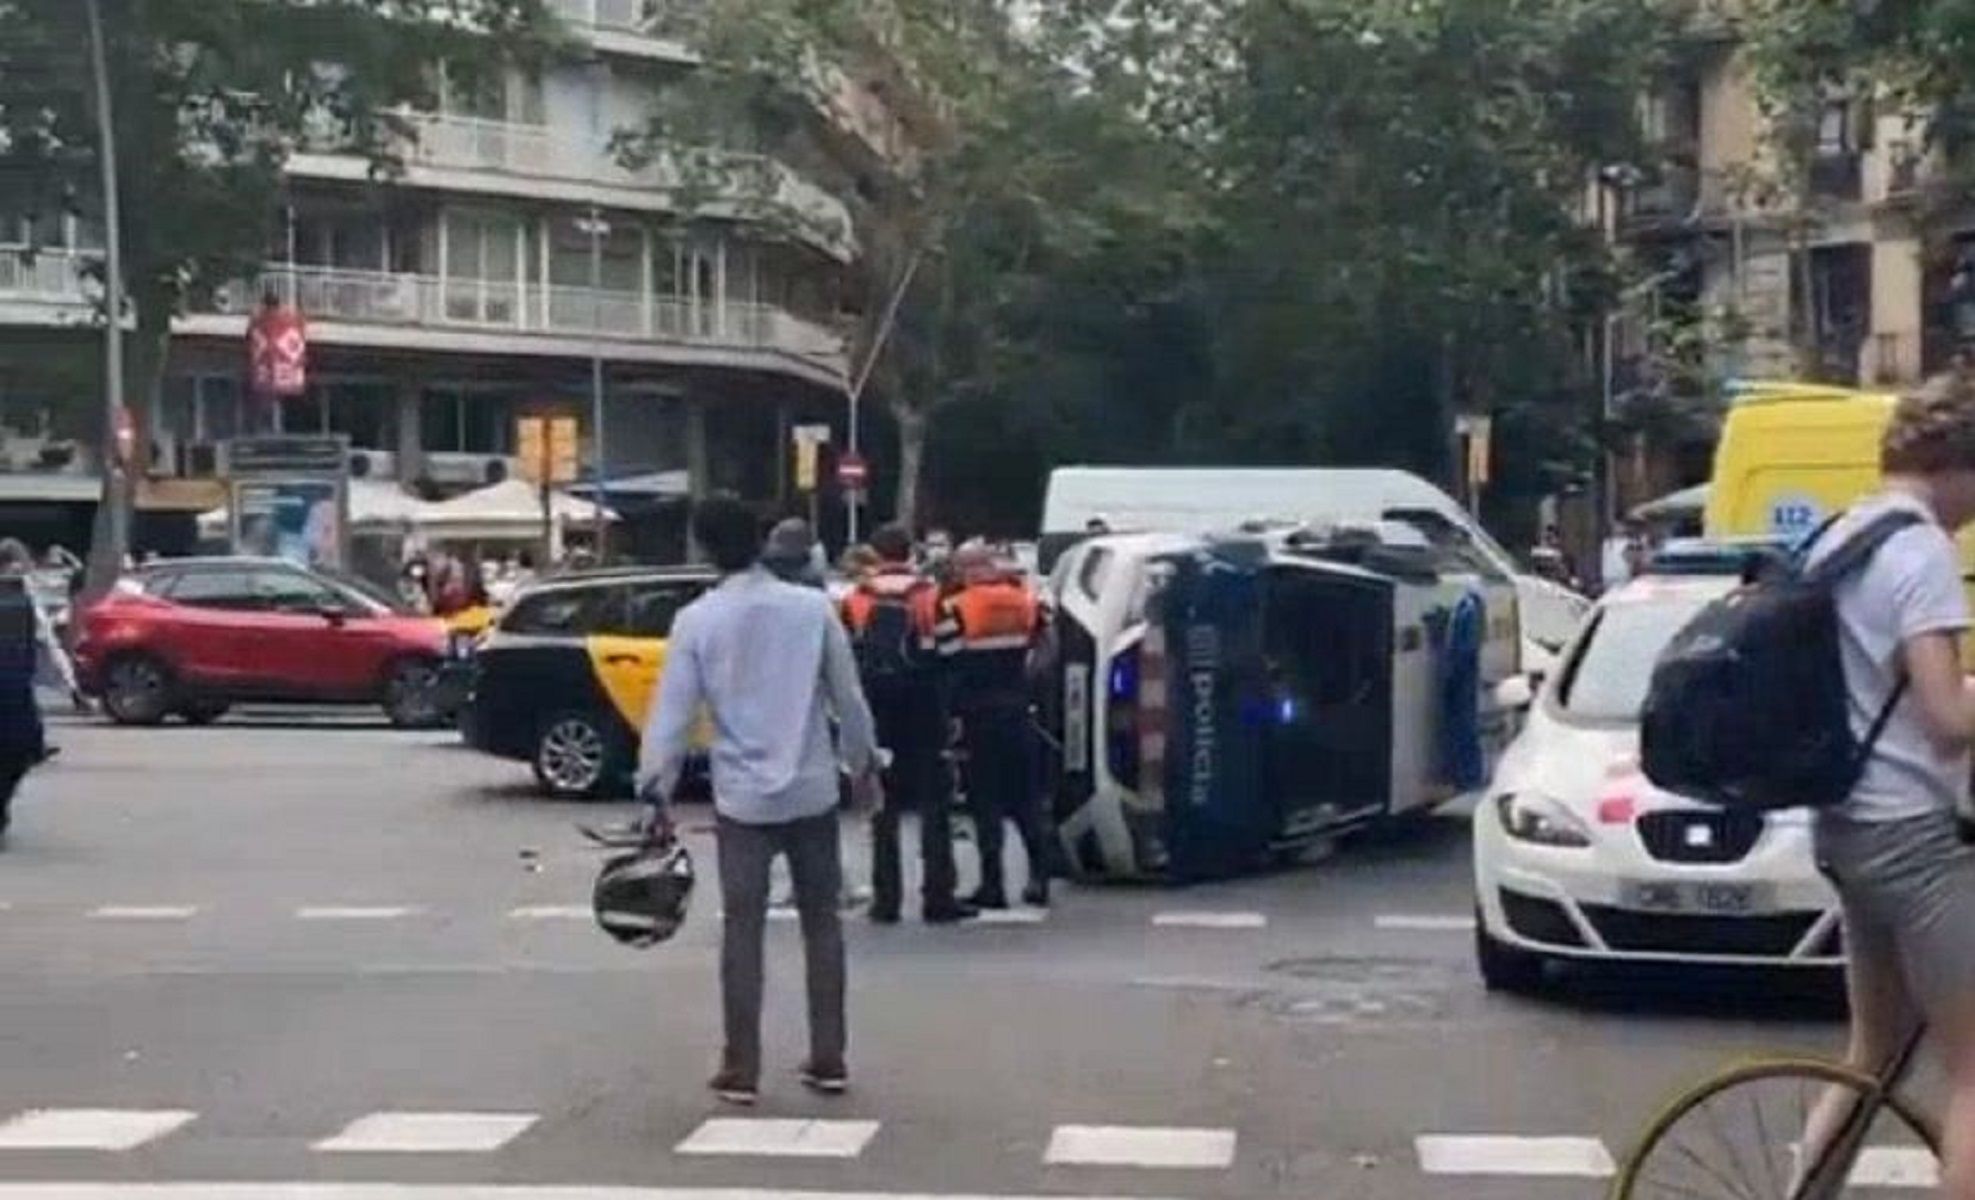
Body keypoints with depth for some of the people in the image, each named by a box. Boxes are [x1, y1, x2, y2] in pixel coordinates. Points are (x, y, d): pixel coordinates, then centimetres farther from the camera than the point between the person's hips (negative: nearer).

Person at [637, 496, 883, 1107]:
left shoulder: (697, 620, -7)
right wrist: (863, 763, 16)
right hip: (812, 791, 1)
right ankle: (828, 1059, 14)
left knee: (743, 928, 5)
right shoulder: (813, 607, -3)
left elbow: (673, 713, -7)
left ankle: (741, 1069, 5)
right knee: (821, 922, 12)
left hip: (742, 797, -1)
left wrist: (657, 791, 0)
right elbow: (848, 696, 2)